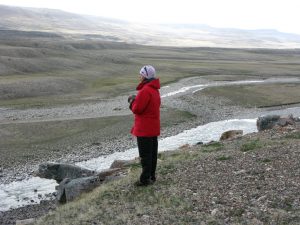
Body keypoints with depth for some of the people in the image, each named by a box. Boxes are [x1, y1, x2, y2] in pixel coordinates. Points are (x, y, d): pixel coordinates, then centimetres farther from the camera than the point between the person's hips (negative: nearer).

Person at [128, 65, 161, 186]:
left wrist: (132, 101, -3)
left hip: (144, 128, -10)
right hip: (154, 127, 10)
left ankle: (145, 179, 6)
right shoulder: (155, 89, 11)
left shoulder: (145, 91, -22)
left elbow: (137, 109, -22)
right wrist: (136, 100, 6)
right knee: (152, 152, 15)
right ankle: (151, 176, 26)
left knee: (145, 154, -1)